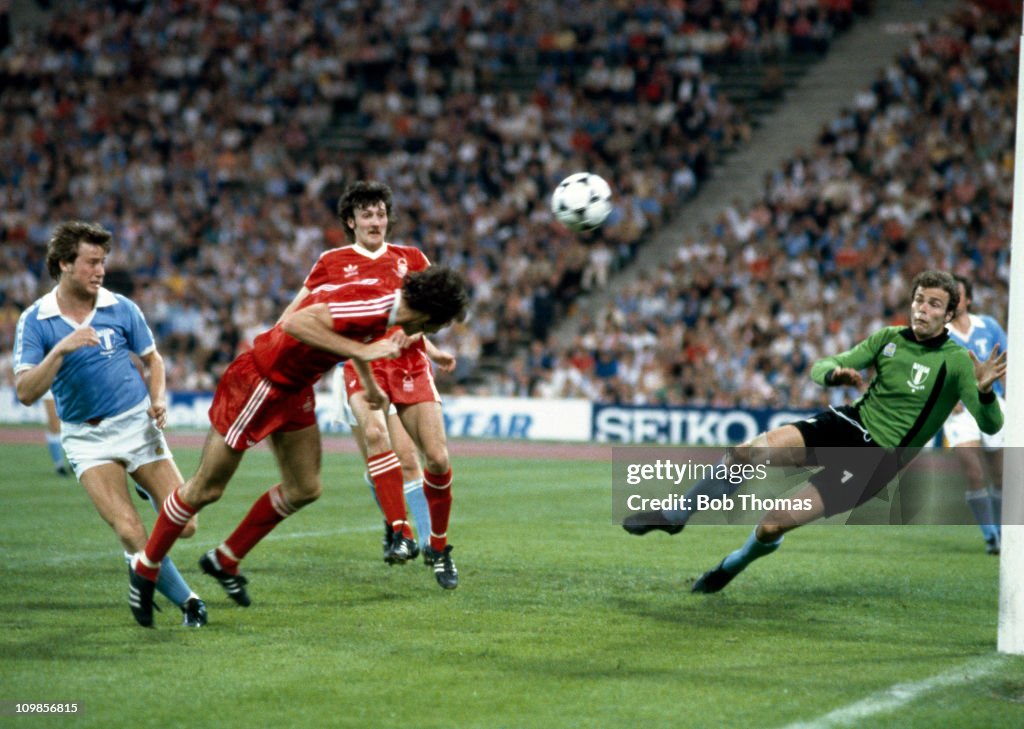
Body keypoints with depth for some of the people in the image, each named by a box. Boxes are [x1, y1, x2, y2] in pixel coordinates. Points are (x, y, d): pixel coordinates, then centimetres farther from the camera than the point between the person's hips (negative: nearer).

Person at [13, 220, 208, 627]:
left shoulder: (121, 308, -2)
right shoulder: (34, 321, -7)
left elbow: (152, 358, 13)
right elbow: (26, 393, -15)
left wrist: (159, 398, -6)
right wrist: (60, 350, -29)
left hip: (138, 423, 2)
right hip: (86, 438, -1)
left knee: (183, 526, -5)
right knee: (131, 534, -17)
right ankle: (186, 601, 3)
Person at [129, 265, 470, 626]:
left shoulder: (385, 301, -1)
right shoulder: (371, 305, -30)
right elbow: (296, 323, -40)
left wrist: (370, 384, 30)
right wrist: (360, 350, -39)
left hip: (295, 389, 9)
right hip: (258, 382, -9)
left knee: (305, 490, 10)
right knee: (206, 489, 2)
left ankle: (225, 560, 27)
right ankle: (146, 568, 20)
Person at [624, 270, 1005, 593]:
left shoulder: (956, 362, -9)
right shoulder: (888, 338, 4)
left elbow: (990, 425, -16)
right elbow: (821, 367, 4)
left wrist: (985, 391, -38)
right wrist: (835, 373, -20)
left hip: (877, 459, -4)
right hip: (847, 423, 4)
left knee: (772, 525, -12)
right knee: (745, 452, -19)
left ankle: (730, 567, 20)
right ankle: (674, 516, 2)